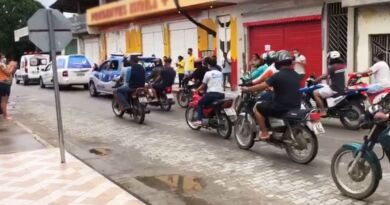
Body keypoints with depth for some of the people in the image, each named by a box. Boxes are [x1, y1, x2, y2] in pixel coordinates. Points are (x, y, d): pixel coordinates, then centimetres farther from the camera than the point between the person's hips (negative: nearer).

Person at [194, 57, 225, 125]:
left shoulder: (208, 73, 1)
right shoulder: (220, 73, 17)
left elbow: (203, 85, 6)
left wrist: (196, 90, 21)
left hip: (212, 93, -5)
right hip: (221, 94, 6)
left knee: (200, 103, 10)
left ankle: (199, 120, -2)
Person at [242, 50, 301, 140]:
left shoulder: (277, 76, -13)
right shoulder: (296, 75, 9)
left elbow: (261, 87, -12)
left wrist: (247, 89, 4)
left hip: (281, 108, -7)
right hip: (295, 108, 7)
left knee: (258, 107, 11)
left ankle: (264, 133, 8)